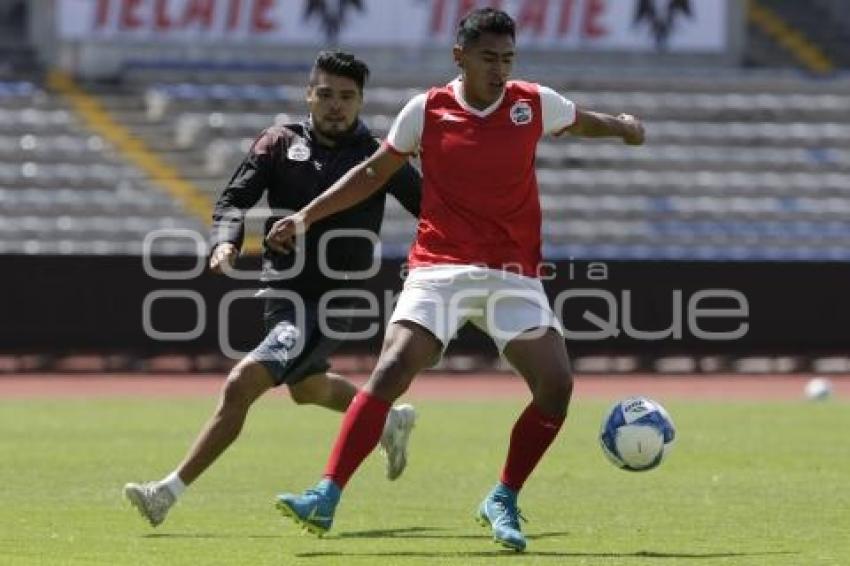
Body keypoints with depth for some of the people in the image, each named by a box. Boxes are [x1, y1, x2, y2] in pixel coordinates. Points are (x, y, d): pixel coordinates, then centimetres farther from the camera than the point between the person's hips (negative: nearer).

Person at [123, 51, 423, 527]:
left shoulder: (377, 157, -5)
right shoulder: (281, 144, 2)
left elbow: (432, 208, 4)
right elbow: (235, 200, -6)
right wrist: (226, 241, -25)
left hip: (331, 305, -6)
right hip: (281, 293, 6)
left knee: (241, 385, -20)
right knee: (307, 389, 30)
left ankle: (171, 492, -19)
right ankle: (392, 421, 59)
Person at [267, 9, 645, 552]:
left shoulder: (534, 103, 3)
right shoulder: (427, 110, 0)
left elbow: (580, 121, 26)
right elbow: (374, 173, 12)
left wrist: (620, 126, 7)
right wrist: (307, 215, 8)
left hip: (514, 276, 2)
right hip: (439, 268, -2)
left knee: (556, 384, -15)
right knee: (391, 371, -21)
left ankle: (503, 502, 5)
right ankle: (326, 497, -20)